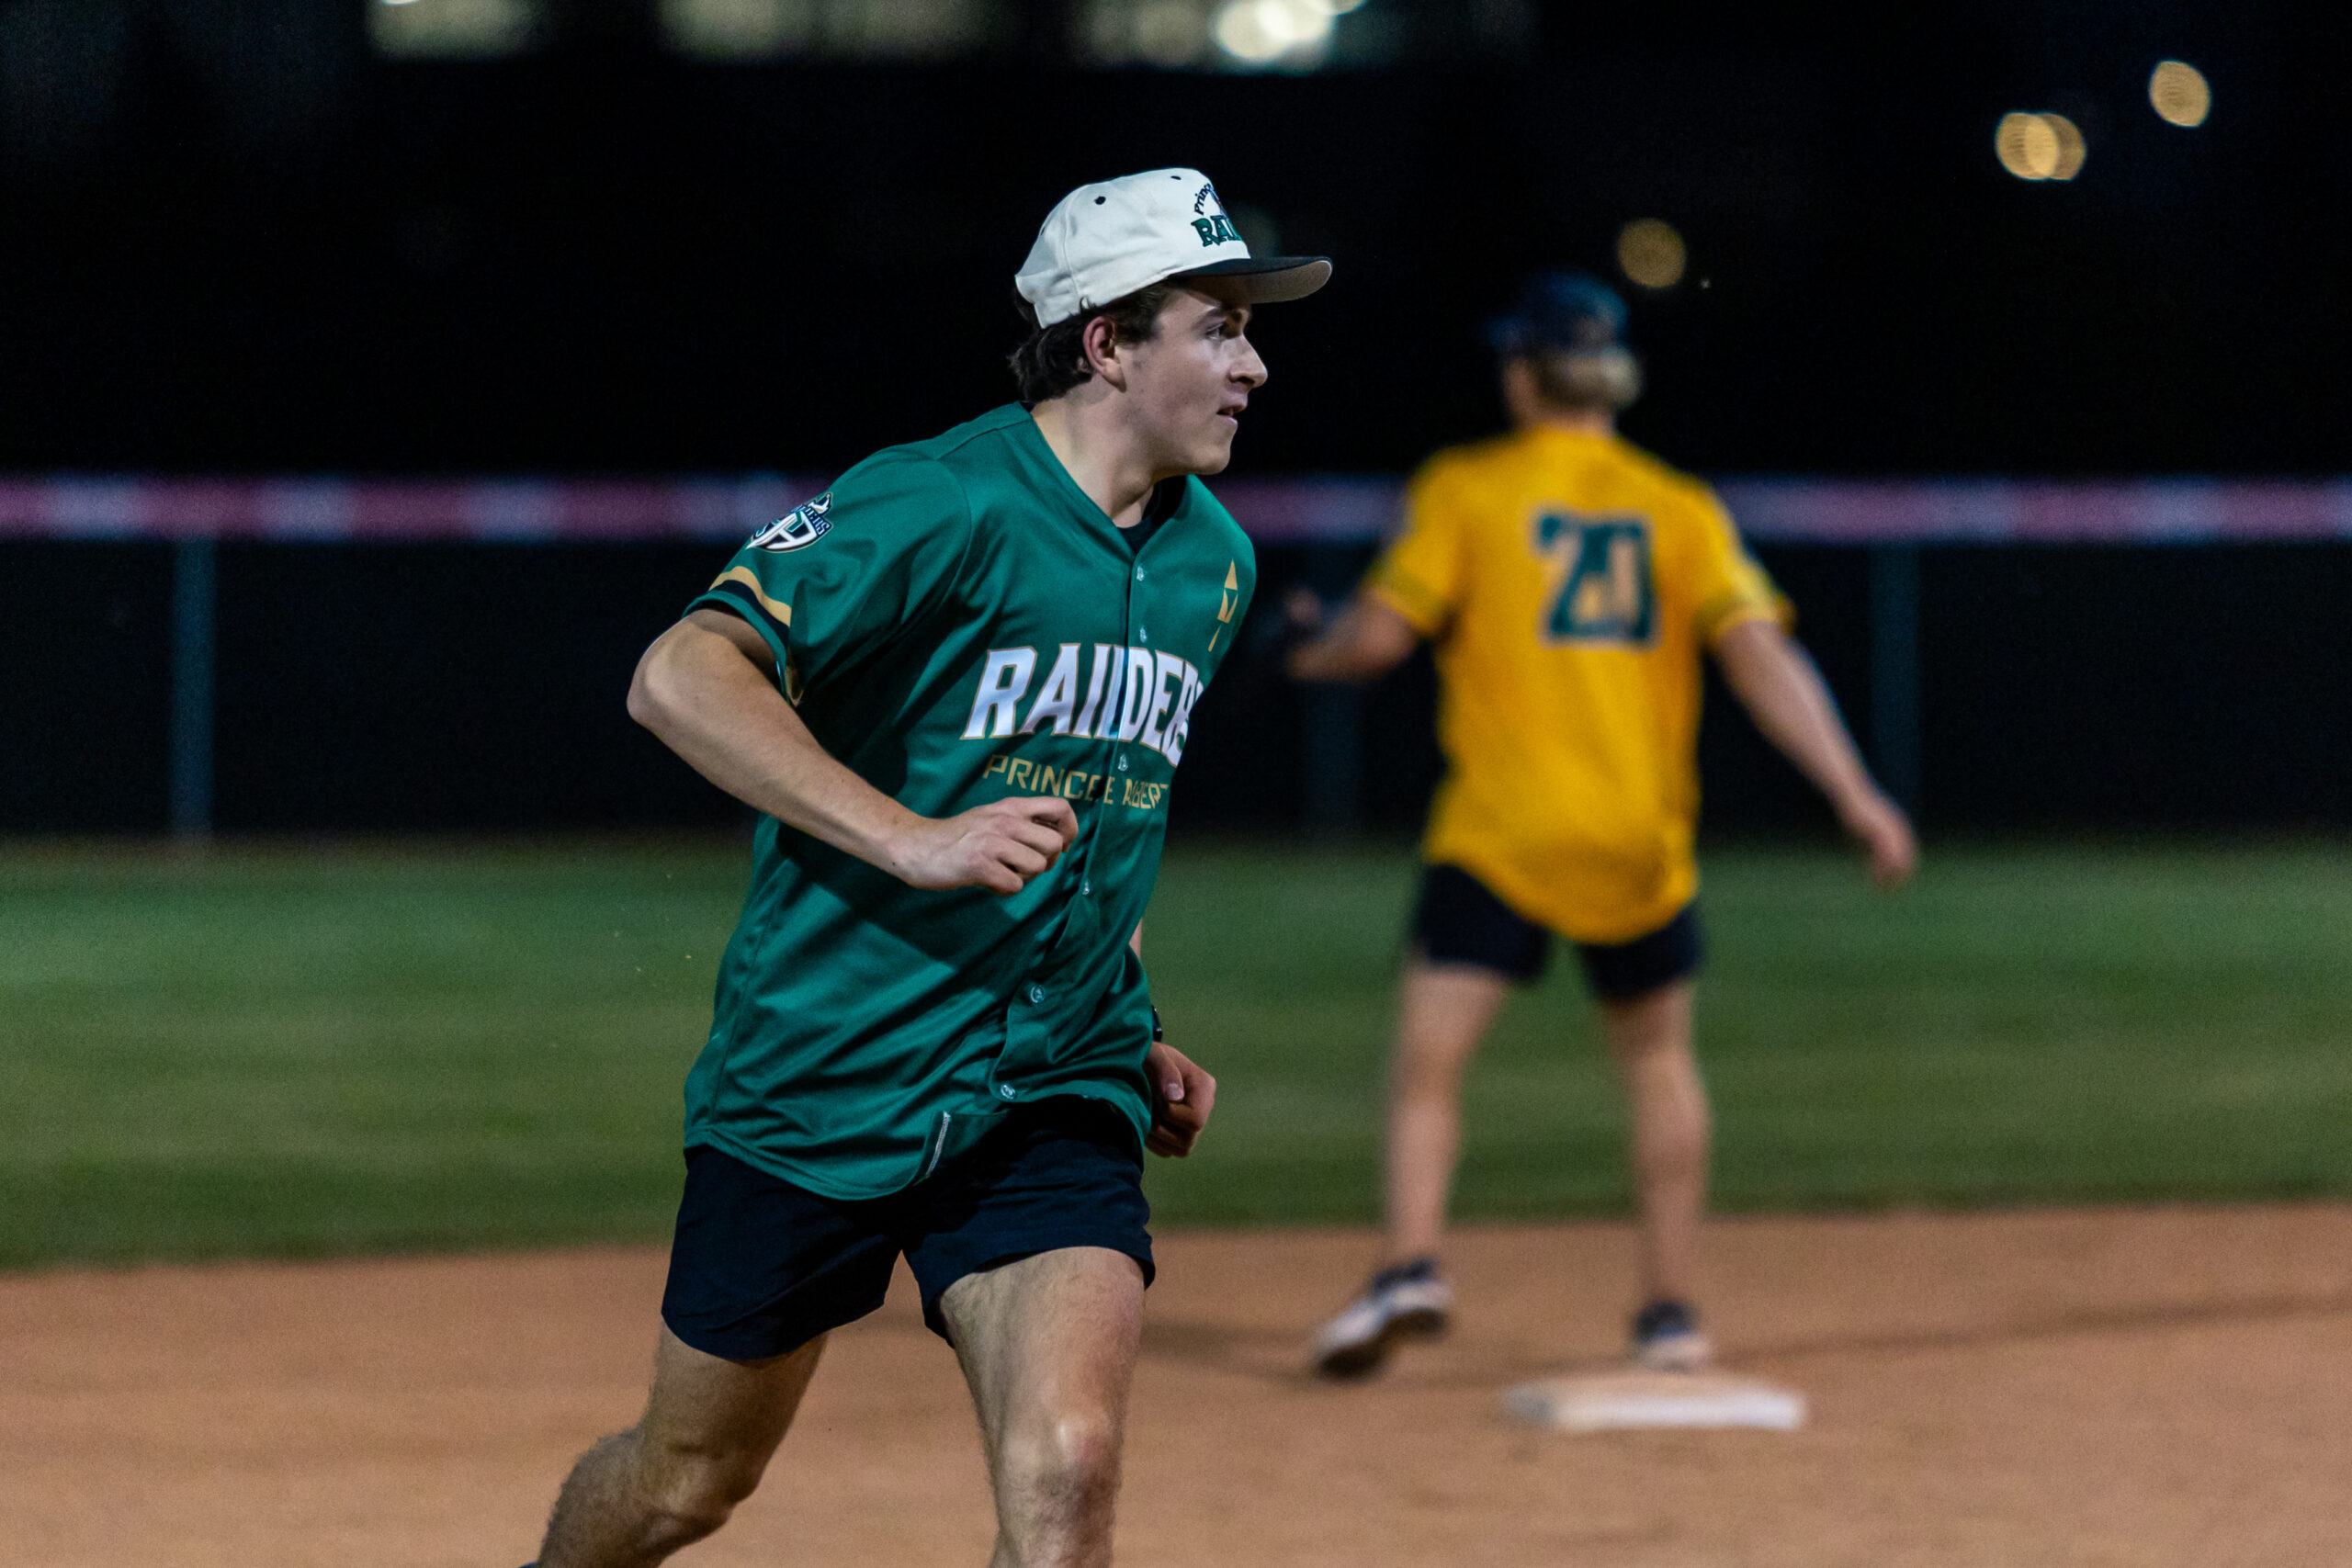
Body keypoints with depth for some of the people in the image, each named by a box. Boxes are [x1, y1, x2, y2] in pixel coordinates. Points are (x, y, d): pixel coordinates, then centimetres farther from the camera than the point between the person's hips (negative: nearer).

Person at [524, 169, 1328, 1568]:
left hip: (1057, 1098, 4)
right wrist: (909, 839, -32)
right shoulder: (943, 505, -16)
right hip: (822, 1077, -4)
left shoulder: (1212, 560, 8)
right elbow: (682, 678, -25)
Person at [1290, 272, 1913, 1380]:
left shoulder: (1465, 489, 1)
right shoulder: (1678, 509, 8)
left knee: (1427, 1056, -5)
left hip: (1498, 830, -3)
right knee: (1658, 1059, 19)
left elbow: (1377, 635, -6)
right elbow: (1760, 658, -4)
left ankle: (1411, 1264, -27)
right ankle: (1670, 1312, 18)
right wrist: (1854, 794, -7)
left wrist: (1317, 653, 17)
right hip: (1639, 839, 3)